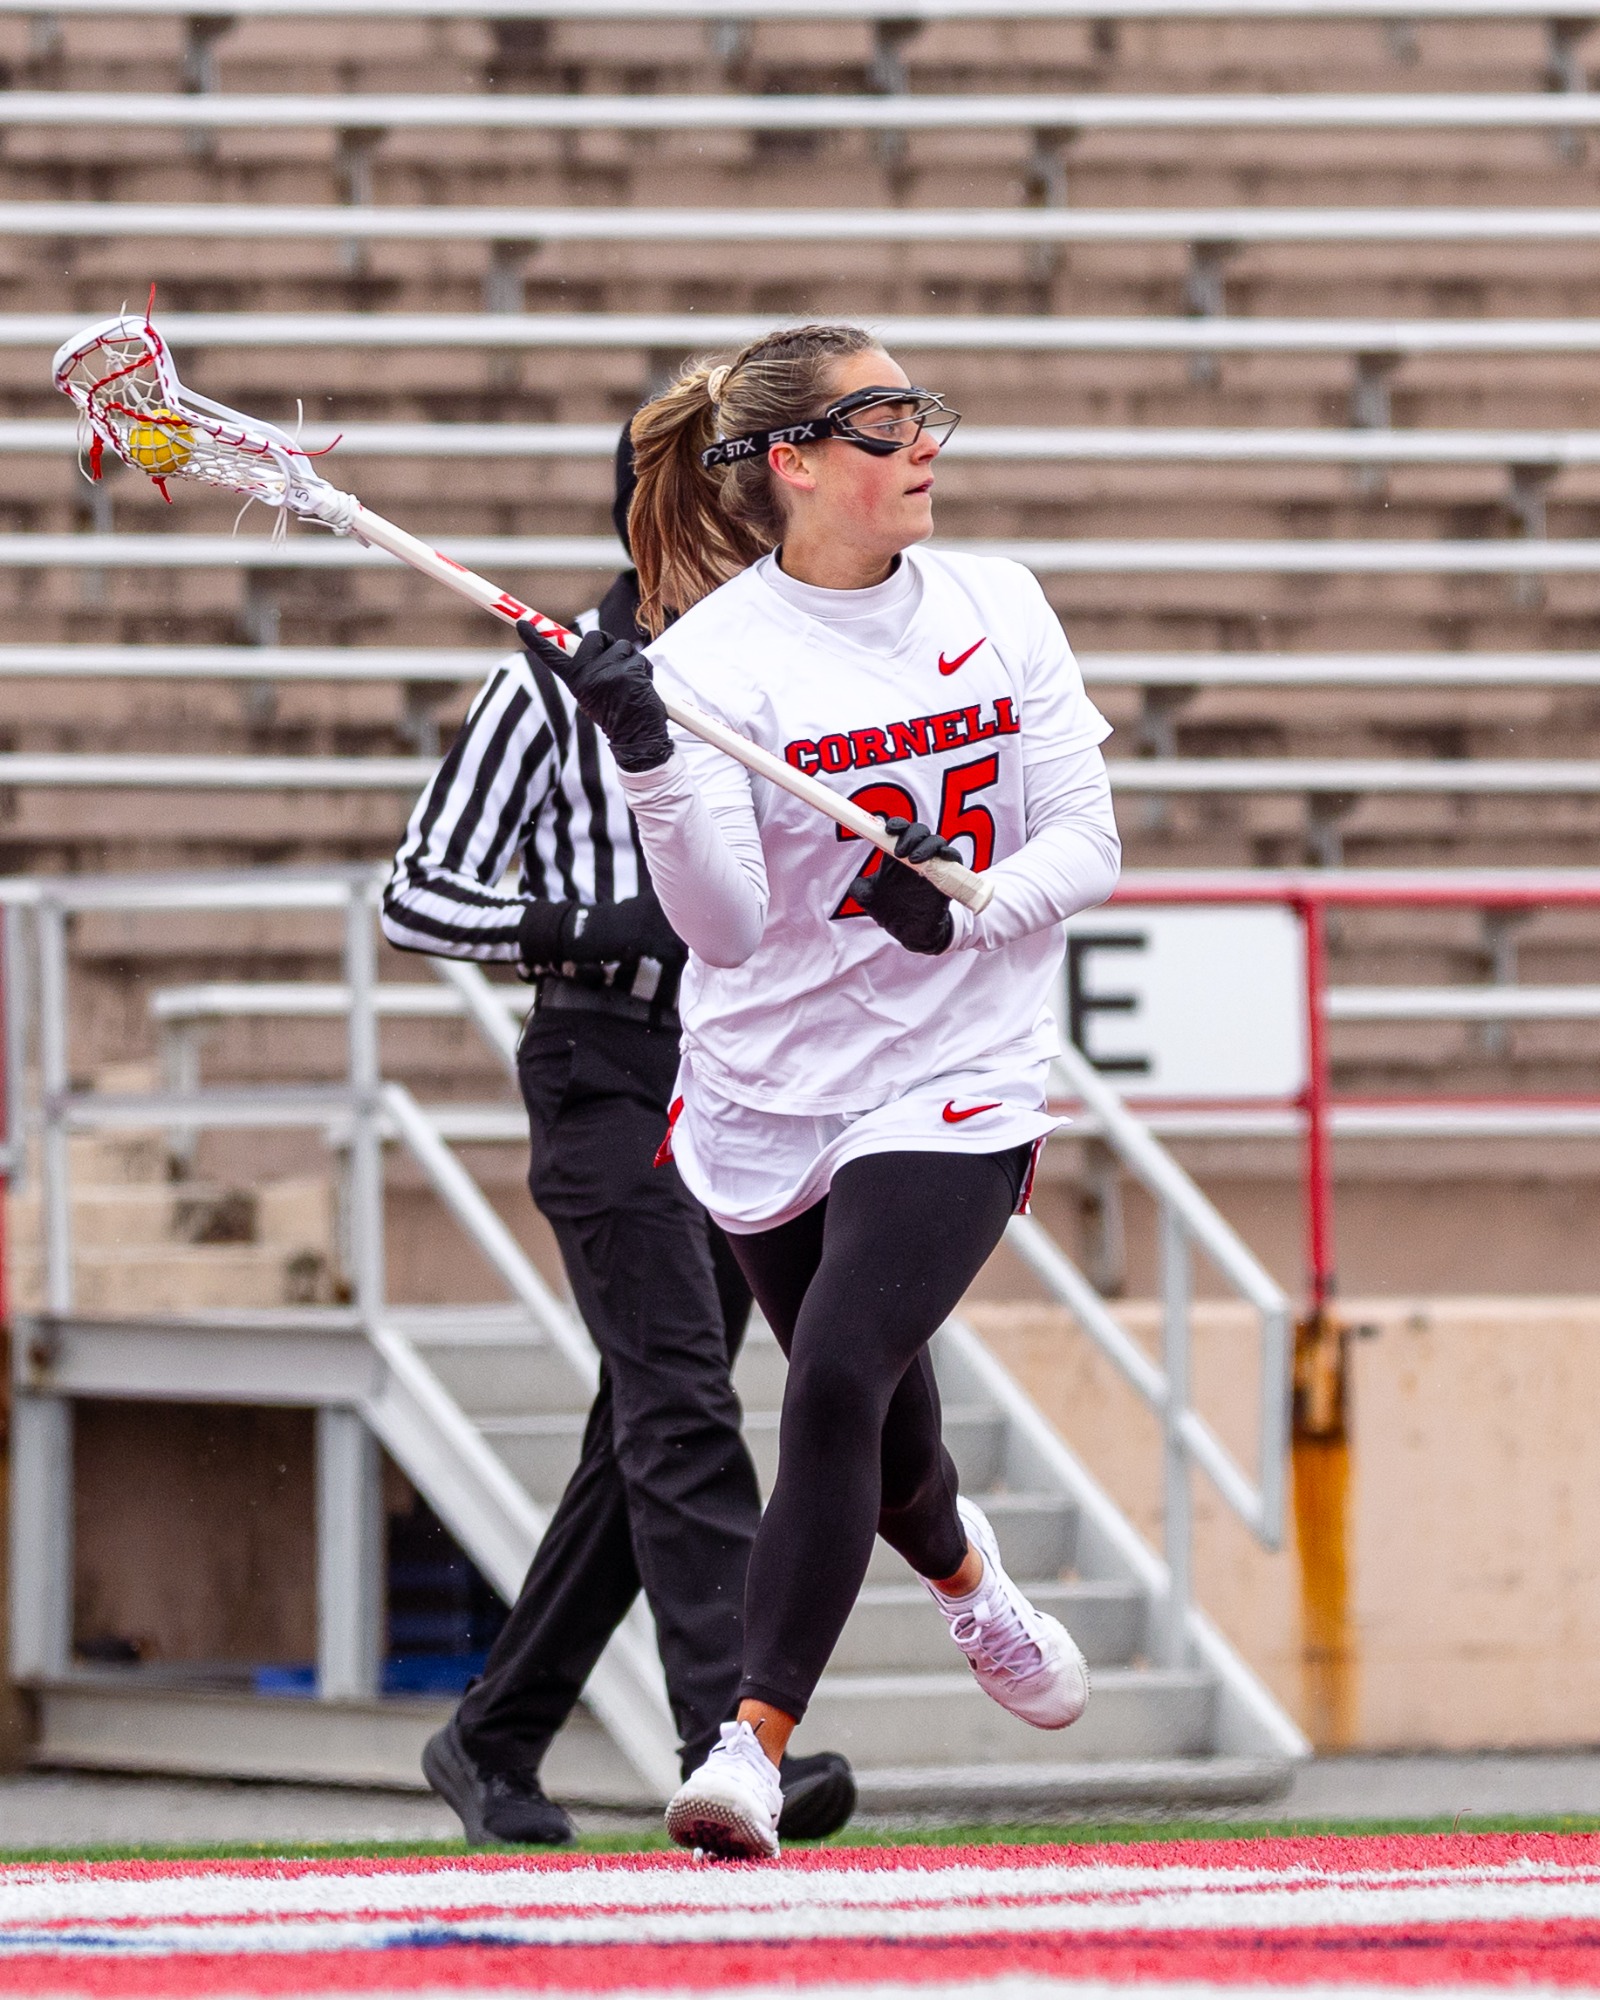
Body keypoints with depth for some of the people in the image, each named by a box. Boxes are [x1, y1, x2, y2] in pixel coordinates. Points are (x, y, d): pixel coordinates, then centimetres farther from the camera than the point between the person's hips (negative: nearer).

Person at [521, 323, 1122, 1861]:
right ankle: (960, 1568, 53)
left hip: (953, 1082, 0)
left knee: (837, 1383, -20)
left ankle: (753, 1747, -18)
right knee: (873, 1420, 17)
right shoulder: (711, 657, -12)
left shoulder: (998, 609, -1)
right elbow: (726, 925, -21)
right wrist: (646, 758, -36)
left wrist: (970, 909, -19)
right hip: (768, 1089, 0)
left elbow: (1087, 840, 1)